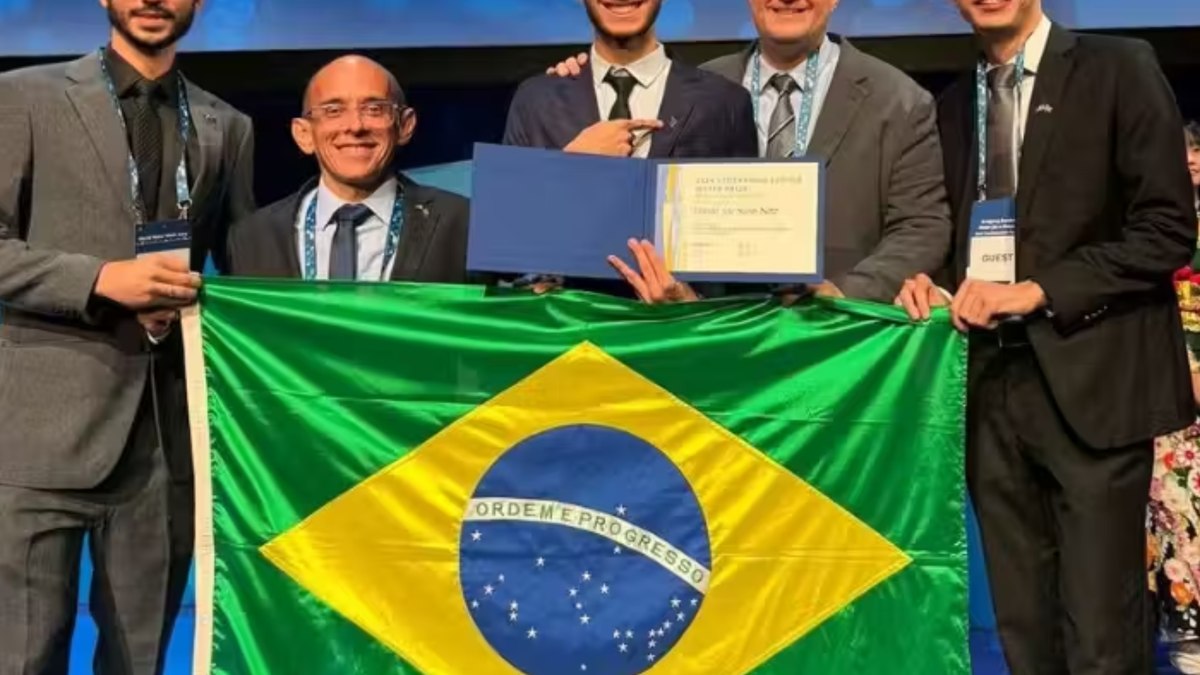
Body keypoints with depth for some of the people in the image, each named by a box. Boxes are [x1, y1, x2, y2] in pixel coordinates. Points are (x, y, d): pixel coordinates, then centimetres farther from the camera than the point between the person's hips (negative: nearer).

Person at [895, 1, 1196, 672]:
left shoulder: (1119, 68, 0)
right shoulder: (953, 105, 17)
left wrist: (1037, 291, -13)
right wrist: (928, 284, 1)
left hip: (1089, 381, -5)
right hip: (988, 382, 5)